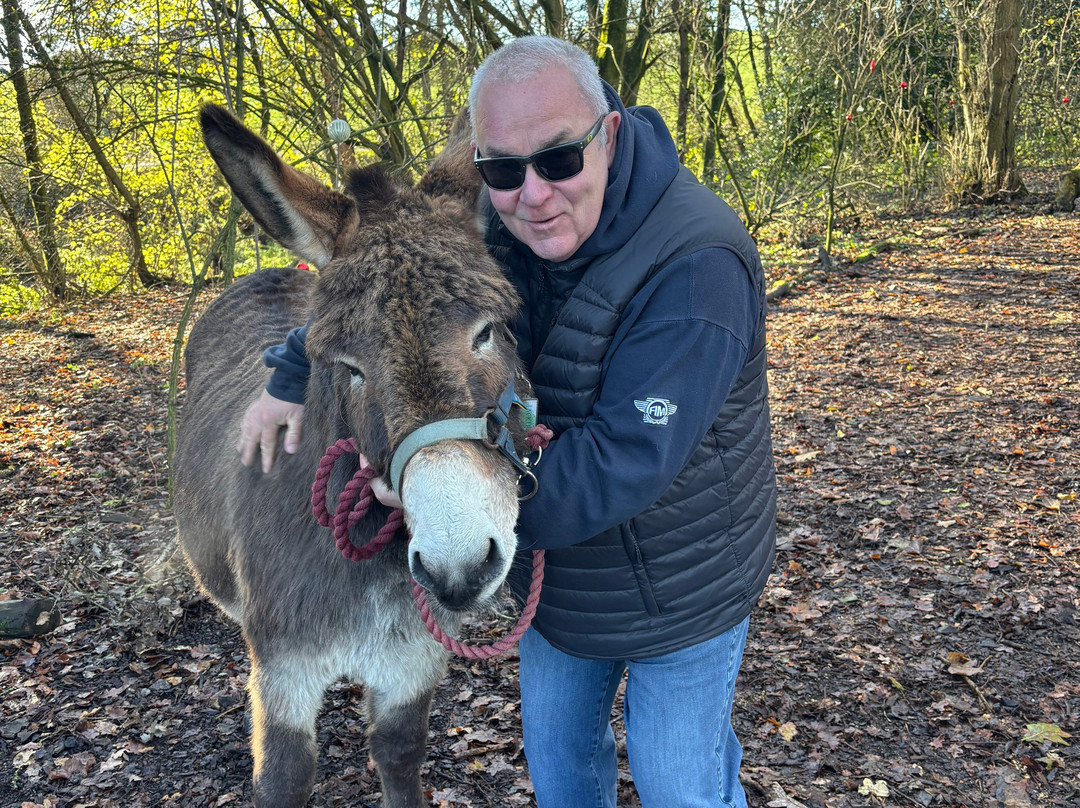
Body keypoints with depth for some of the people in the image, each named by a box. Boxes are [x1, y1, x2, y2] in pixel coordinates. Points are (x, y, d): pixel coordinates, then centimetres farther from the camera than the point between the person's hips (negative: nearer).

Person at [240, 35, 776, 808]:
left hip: (678, 592, -6)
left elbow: (621, 464, -37)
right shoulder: (496, 219, -11)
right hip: (558, 567, 6)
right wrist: (296, 378, -2)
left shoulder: (695, 266, -34)